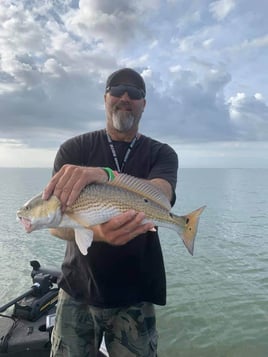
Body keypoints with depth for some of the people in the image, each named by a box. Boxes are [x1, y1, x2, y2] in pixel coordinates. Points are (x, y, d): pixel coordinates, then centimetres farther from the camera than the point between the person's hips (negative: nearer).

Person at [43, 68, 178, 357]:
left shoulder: (161, 154, -2)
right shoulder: (74, 149, -3)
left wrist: (104, 175, -41)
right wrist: (96, 232, -36)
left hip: (135, 296, 0)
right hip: (78, 291, 1)